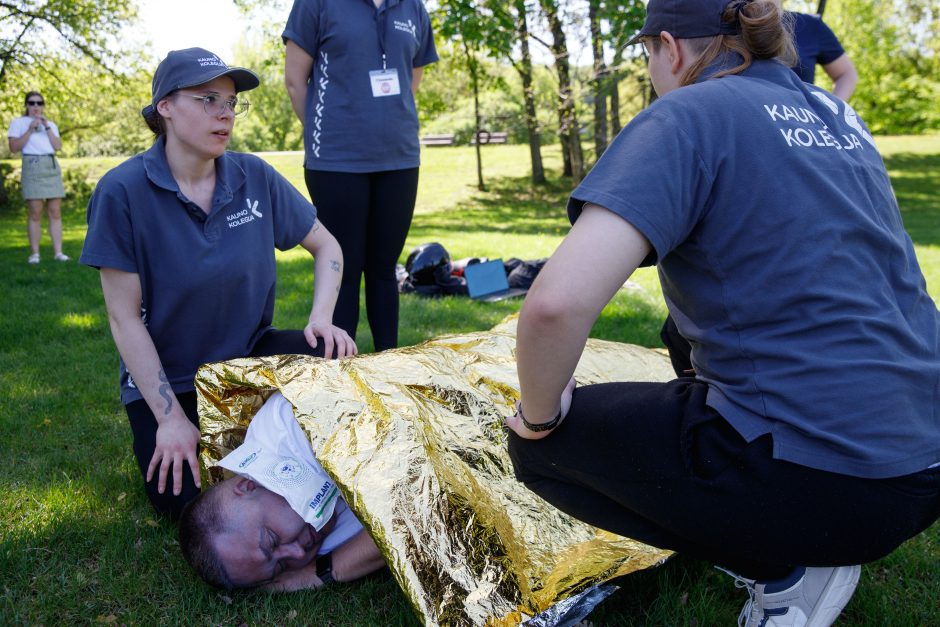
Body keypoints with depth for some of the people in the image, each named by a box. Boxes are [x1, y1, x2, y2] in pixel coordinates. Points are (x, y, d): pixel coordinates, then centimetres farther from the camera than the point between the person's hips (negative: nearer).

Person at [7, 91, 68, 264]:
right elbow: (14, 147, -2)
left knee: (55, 212, -1)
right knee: (35, 213, -9)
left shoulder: (50, 124, 21)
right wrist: (30, 130, -8)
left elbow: (58, 146, 7)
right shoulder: (18, 123, 10)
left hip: (52, 165, 4)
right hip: (32, 165, -4)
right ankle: (34, 253, -5)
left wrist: (47, 126, -1)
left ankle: (58, 252, -1)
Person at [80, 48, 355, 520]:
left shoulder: (255, 177, -7)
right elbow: (124, 317, -14)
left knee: (333, 358, -25)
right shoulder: (122, 192, -16)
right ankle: (166, 446, 16)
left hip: (250, 356, 3)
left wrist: (322, 318, -15)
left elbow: (326, 246, 4)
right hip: (166, 378, -2)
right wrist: (171, 418, -16)